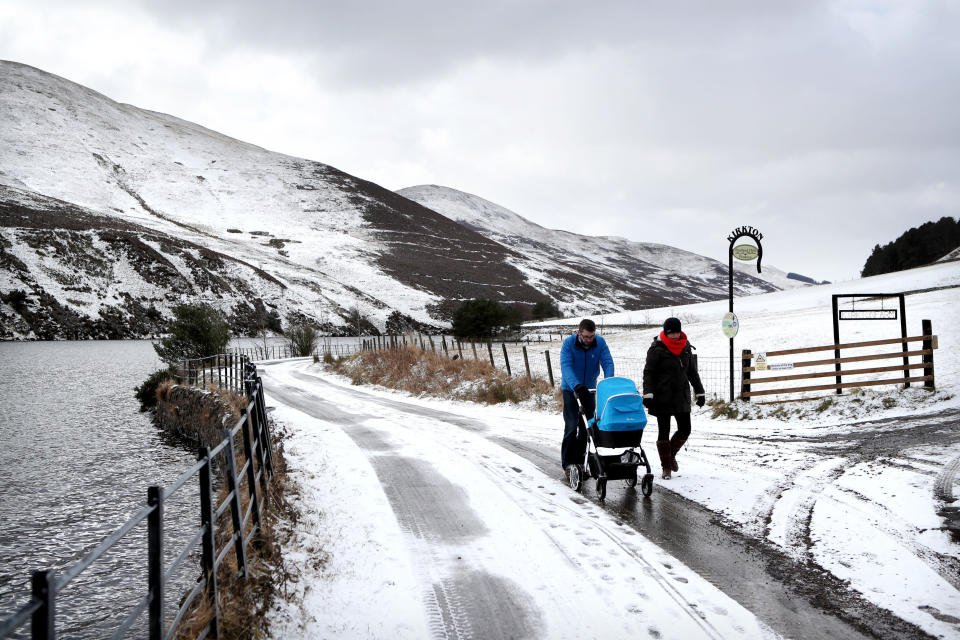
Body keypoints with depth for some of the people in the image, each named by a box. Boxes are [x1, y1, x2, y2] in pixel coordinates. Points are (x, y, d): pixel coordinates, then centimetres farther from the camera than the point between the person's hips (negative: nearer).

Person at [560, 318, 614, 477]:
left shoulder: (600, 343, -12)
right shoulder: (568, 344, -21)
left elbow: (607, 362, -19)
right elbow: (566, 367, -32)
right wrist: (576, 386, -47)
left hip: (589, 387, 4)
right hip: (570, 388, -4)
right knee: (571, 425, -9)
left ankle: (579, 459, 20)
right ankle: (568, 463, -2)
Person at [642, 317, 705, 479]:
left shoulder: (686, 347, 9)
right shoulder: (657, 348, -7)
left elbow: (692, 372, 19)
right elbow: (648, 372, -8)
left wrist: (700, 392, 18)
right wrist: (648, 393, -19)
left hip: (682, 396, 5)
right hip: (662, 397, -5)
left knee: (685, 430, 3)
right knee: (664, 432, 0)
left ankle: (671, 454, 30)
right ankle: (666, 467, 12)